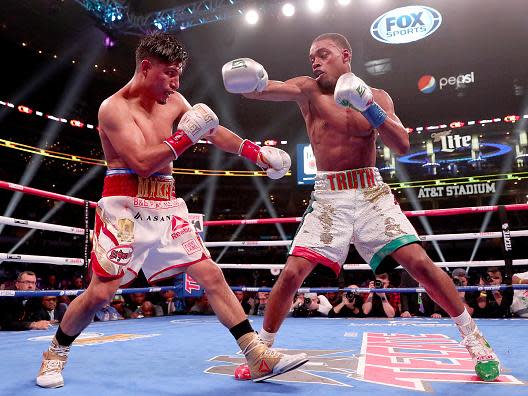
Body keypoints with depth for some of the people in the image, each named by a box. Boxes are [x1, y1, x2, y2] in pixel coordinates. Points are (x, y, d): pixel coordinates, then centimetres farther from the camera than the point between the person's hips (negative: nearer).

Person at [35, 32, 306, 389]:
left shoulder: (174, 102, 11)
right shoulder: (114, 107, -8)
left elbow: (214, 132, 17)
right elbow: (143, 162, -20)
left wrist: (257, 152, 11)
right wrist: (186, 136, -17)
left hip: (167, 206, 6)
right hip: (127, 206, -5)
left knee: (211, 275, -2)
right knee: (100, 293, -4)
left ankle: (259, 357, 3)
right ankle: (56, 353, 27)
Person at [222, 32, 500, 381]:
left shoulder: (377, 97, 7)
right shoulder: (308, 89, 5)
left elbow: (402, 146, -5)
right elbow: (267, 89, -14)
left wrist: (369, 107, -17)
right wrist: (249, 82, -37)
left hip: (372, 192, 1)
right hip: (328, 196, 0)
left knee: (420, 263, -8)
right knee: (292, 274, -11)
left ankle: (473, 337, 16)